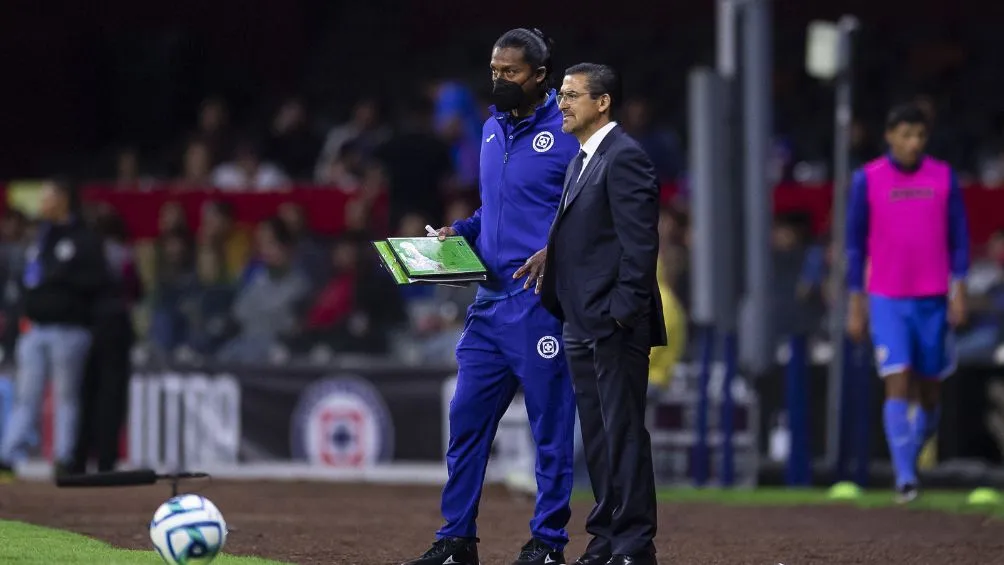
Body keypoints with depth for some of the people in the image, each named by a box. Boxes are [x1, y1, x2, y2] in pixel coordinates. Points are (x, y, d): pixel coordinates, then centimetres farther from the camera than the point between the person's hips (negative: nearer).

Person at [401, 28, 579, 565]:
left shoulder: (568, 134, -9)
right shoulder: (492, 129, 14)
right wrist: (461, 231, 8)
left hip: (542, 303, -7)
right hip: (491, 299, 7)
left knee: (550, 425, 0)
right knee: (467, 416, 7)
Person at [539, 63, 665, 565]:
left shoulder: (624, 157, -12)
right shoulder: (582, 161, 18)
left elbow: (640, 241, -17)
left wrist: (624, 312, -20)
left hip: (615, 326, -10)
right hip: (583, 325, 10)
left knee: (623, 434, -6)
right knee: (597, 439, 12)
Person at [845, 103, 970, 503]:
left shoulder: (943, 177, 4)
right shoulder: (867, 180, 0)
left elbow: (958, 237, 7)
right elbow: (856, 242, 5)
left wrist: (959, 289, -3)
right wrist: (856, 303, 3)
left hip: (933, 300, 2)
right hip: (887, 300, -2)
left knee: (930, 391, 6)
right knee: (897, 384, -13)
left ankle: (911, 458, 28)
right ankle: (904, 476, -15)